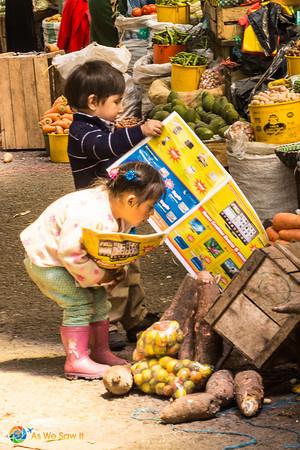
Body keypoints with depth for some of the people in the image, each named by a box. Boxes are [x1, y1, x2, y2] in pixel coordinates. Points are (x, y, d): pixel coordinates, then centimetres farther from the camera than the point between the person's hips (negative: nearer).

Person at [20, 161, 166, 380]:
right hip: (44, 258, -9)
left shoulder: (120, 213, -8)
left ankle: (101, 352, 18)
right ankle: (76, 361, -11)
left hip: (65, 256, 9)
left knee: (99, 298, 8)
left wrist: (113, 271, -12)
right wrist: (100, 276, -26)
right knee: (80, 302, -15)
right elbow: (70, 254, -37)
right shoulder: (90, 216, -39)